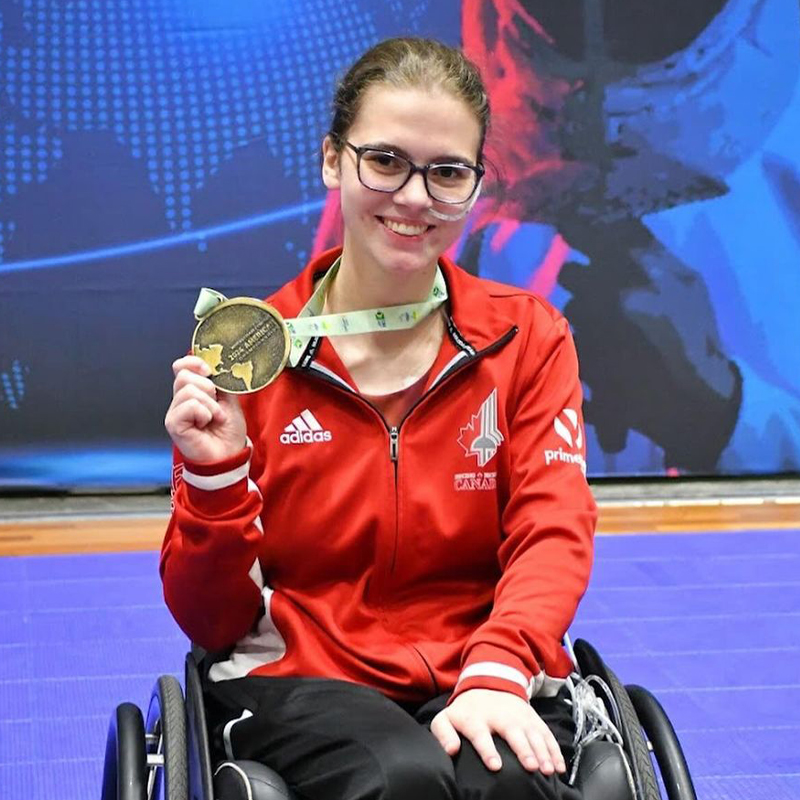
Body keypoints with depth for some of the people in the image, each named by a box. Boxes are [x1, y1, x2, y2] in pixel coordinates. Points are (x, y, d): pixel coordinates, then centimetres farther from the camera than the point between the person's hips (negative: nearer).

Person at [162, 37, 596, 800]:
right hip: (296, 679, 0)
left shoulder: (527, 338, 6)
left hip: (483, 685, 1)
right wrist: (216, 475, -16)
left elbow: (552, 533, -4)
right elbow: (212, 623, 3)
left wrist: (496, 673, -24)